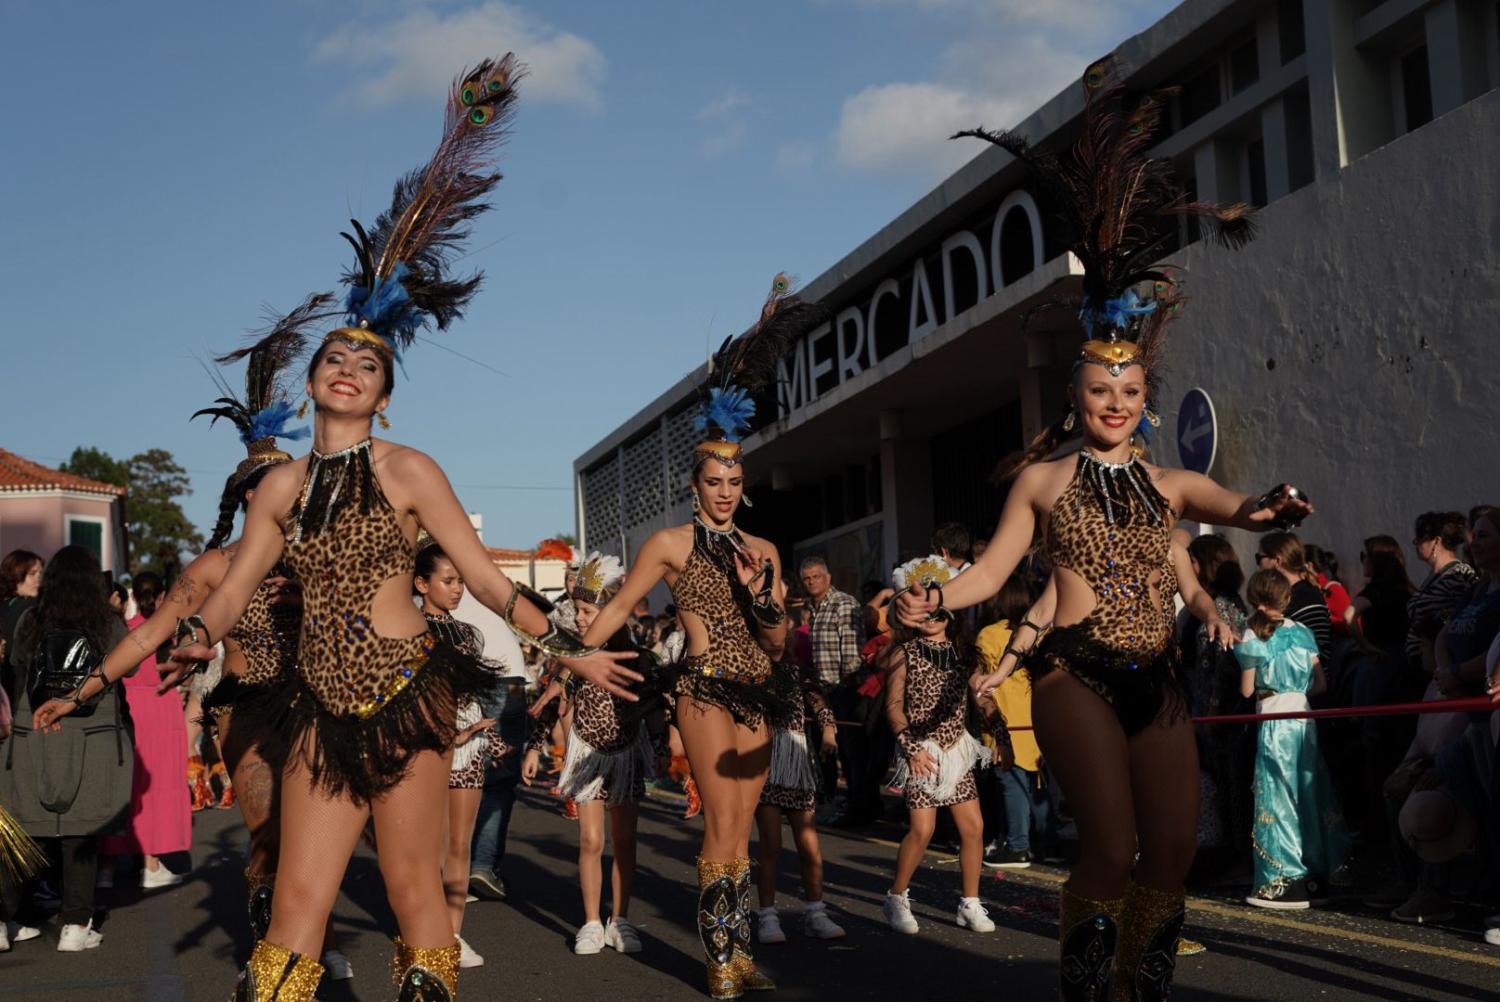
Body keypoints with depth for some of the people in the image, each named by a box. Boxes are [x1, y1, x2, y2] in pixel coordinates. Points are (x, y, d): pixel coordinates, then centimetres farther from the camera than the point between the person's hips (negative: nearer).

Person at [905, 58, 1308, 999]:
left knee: (1174, 847, -1)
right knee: (1112, 845, -14)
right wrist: (936, 598, -15)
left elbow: (1236, 507, -6)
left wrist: (1265, 511, -31)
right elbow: (992, 568, 6)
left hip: (1157, 676, 4)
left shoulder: (1170, 483, 12)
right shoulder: (1043, 479, 7)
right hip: (1077, 671, -3)